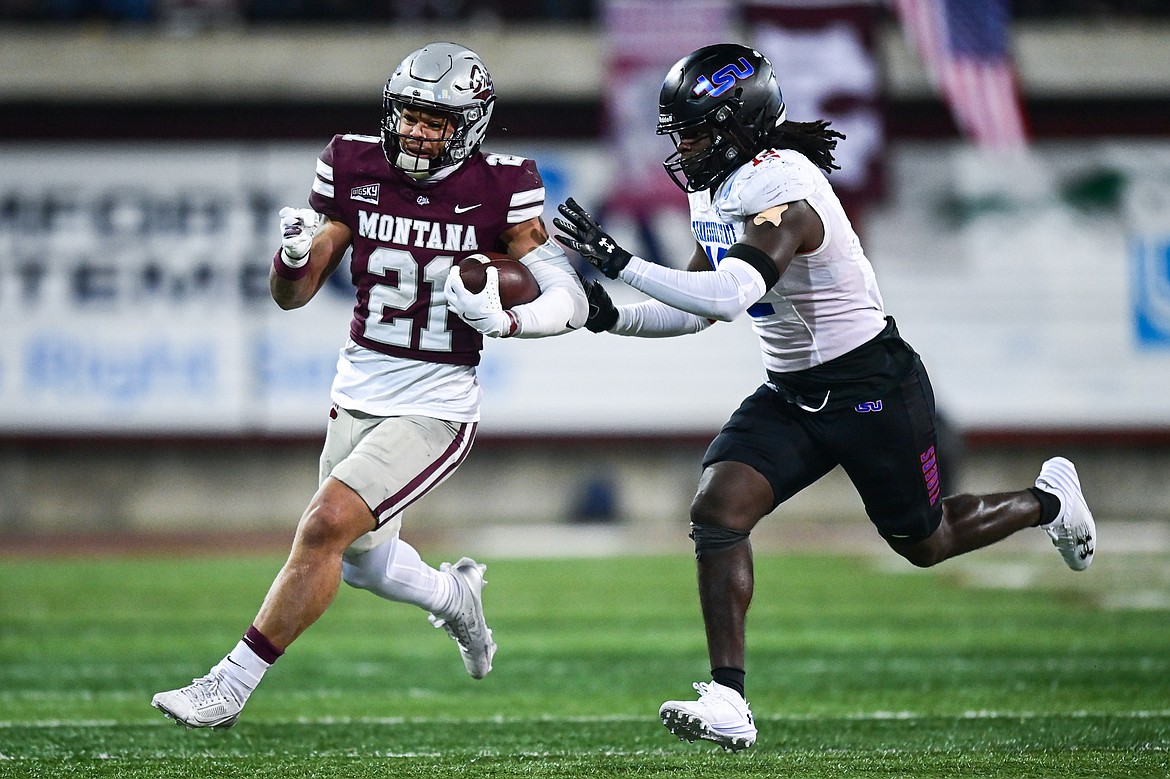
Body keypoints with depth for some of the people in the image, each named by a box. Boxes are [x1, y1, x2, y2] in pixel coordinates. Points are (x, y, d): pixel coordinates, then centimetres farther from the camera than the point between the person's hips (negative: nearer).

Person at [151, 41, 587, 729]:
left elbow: (571, 300, -11)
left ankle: (230, 688, -10)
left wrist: (503, 320, -30)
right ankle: (455, 596, 51)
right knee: (364, 561, 18)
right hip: (358, 394, 5)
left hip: (436, 408, -5)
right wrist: (294, 253, -22)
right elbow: (291, 295, 0)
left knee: (327, 525, -19)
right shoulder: (357, 169, -4)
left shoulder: (499, 189, -13)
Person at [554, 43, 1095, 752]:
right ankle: (728, 704, -15)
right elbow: (698, 310, 10)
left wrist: (620, 261, -40)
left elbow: (727, 298, -42)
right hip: (790, 394, 8)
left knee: (926, 545, 11)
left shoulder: (785, 193, -28)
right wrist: (614, 319, -7)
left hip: (872, 387, -8)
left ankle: (1050, 501, 41)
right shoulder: (715, 189, 2)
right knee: (717, 508, -15)